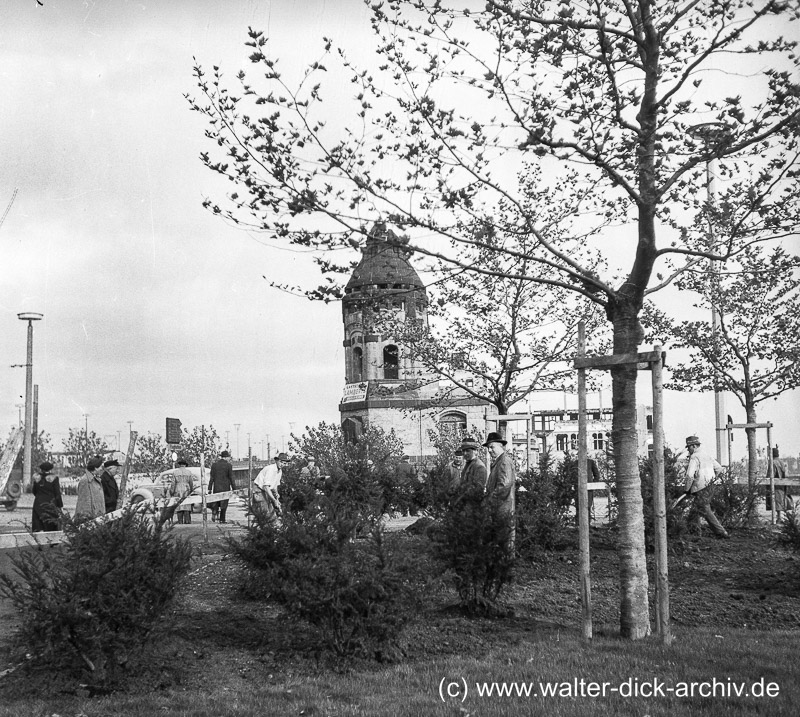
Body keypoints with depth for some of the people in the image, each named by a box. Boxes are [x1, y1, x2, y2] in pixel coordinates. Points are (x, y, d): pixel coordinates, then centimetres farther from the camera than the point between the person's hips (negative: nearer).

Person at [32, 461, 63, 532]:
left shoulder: (37, 479, 1)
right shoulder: (54, 479, -10)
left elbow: (34, 492, 12)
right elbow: (57, 494, -9)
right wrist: (60, 505, -2)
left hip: (38, 504, 3)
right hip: (51, 505, -3)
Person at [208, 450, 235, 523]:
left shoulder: (214, 465, 3)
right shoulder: (228, 466, -6)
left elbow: (212, 478, 3)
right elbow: (231, 478, -4)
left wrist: (209, 488, 5)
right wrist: (234, 489, 3)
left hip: (216, 487, 2)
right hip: (225, 488, -2)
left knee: (215, 502, 11)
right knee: (224, 503, 7)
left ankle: (214, 512, -16)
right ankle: (222, 519, 7)